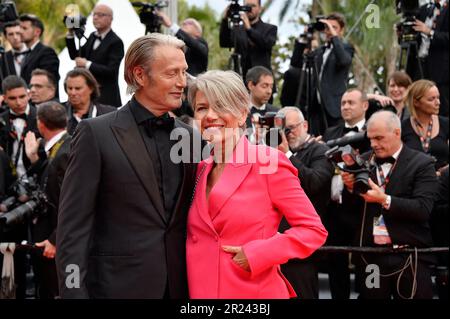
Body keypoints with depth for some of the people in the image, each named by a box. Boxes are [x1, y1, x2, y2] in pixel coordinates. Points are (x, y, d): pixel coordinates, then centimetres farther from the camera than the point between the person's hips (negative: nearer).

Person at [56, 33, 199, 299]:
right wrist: (74, 292, -14)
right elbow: (73, 225, -8)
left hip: (180, 286, 5)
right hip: (120, 286, -4)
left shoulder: (188, 135, 9)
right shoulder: (96, 133, -5)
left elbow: (191, 217, 13)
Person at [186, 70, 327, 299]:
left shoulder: (267, 161, -8)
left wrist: (256, 254, -17)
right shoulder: (202, 170, 9)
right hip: (201, 291, 5)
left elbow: (314, 230, -9)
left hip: (255, 291, -5)